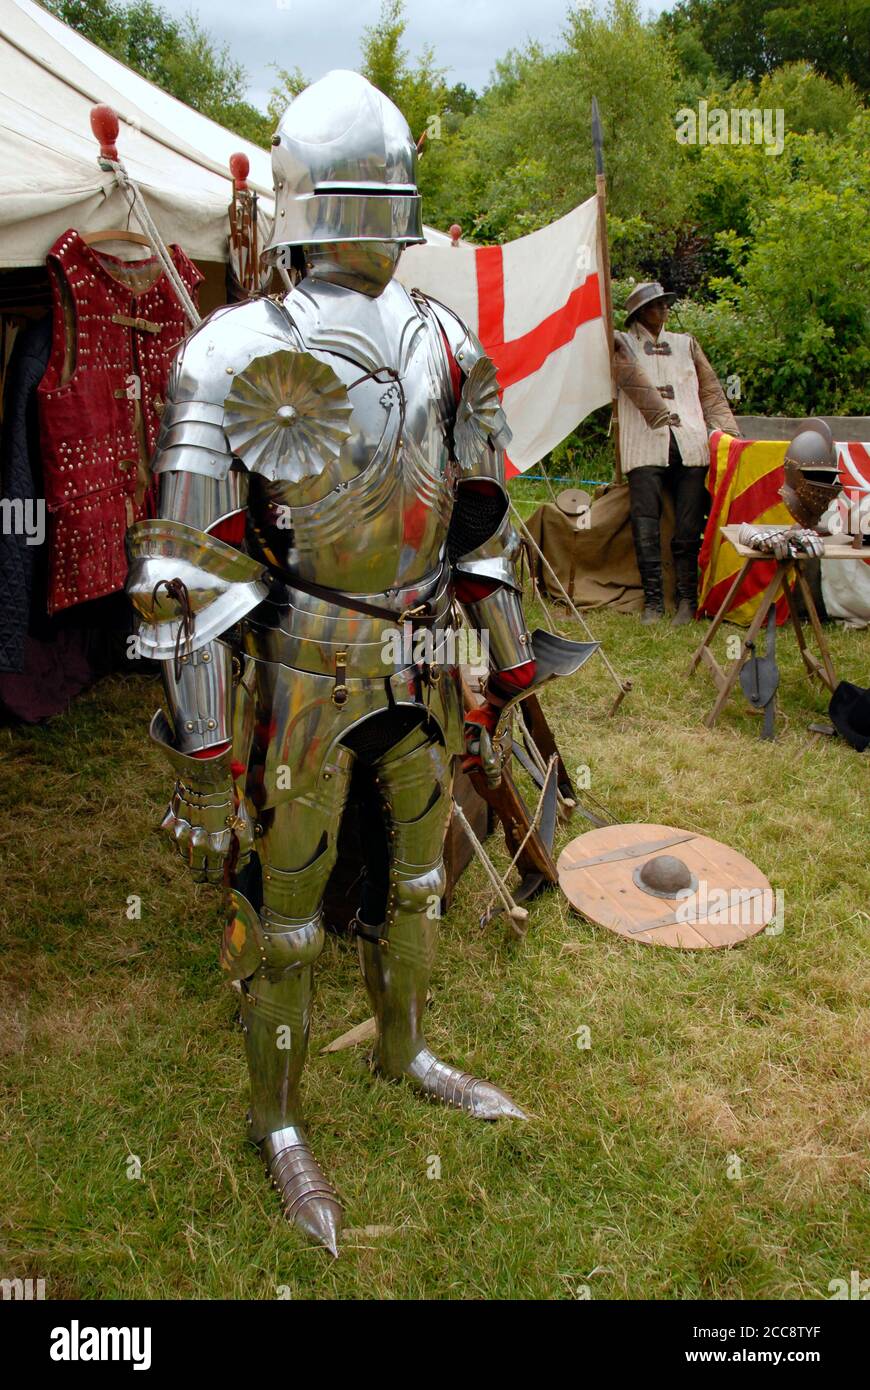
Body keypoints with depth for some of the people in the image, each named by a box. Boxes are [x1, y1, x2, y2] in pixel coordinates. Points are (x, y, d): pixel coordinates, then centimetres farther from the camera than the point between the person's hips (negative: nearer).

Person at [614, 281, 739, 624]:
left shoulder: (686, 344, 24)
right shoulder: (622, 344, 11)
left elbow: (710, 391, 21)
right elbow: (633, 380, -7)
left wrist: (729, 433, 9)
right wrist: (661, 413, -21)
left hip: (691, 446, 3)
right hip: (646, 449, -3)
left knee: (688, 530, -1)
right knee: (646, 529, -7)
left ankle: (687, 599, 6)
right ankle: (653, 600, 1)